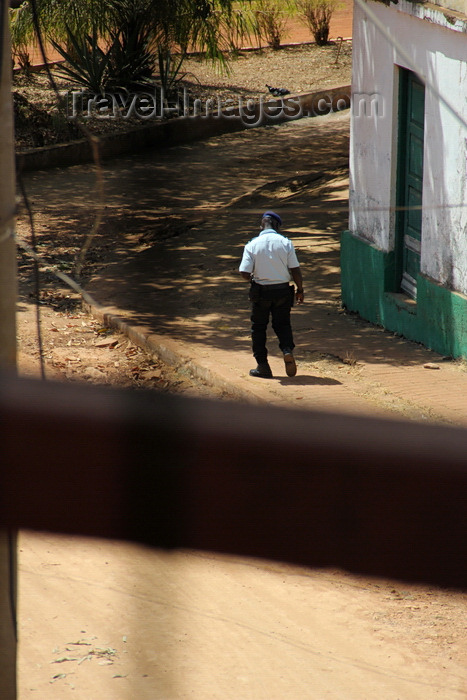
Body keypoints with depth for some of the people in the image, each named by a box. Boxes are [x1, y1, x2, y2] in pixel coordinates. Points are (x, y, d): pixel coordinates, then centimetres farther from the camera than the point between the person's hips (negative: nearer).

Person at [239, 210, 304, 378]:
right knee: (282, 324, 16)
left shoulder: (252, 245, -7)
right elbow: (295, 270, -6)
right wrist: (300, 290, 7)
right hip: (282, 290, 1)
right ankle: (287, 350, -12)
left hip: (260, 291, -1)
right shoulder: (286, 243, -5)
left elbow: (244, 272, -12)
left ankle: (262, 365, 11)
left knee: (258, 327, 13)